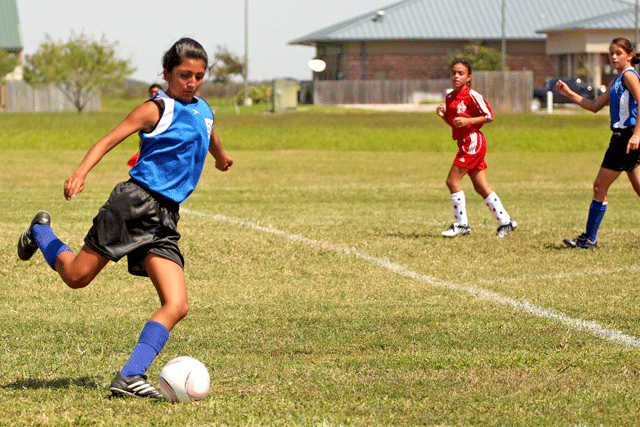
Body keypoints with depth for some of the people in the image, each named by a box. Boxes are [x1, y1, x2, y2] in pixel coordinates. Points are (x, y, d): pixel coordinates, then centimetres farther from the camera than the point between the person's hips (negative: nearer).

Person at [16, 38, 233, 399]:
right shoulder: (157, 110, -4)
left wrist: (221, 157, 64)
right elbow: (109, 140, -12)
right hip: (136, 203, -6)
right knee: (77, 275, 1)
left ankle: (131, 376, -14)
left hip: (166, 219, 6)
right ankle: (41, 231, 33)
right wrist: (81, 172, -29)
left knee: (177, 305, -11)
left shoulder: (203, 110, 17)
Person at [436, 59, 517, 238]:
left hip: (473, 141, -9)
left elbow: (489, 116, -10)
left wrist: (468, 121, -20)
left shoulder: (471, 95, -11)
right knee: (481, 187, 9)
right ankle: (505, 222, 15)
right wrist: (443, 115, 3)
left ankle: (461, 224, -3)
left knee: (452, 180, -11)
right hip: (465, 143, 9)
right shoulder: (450, 98, 13)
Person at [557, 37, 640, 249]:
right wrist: (568, 93, 15)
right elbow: (594, 106, 22)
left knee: (600, 186, -5)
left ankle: (589, 238, 0)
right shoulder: (617, 81, 20)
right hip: (622, 136, 10)